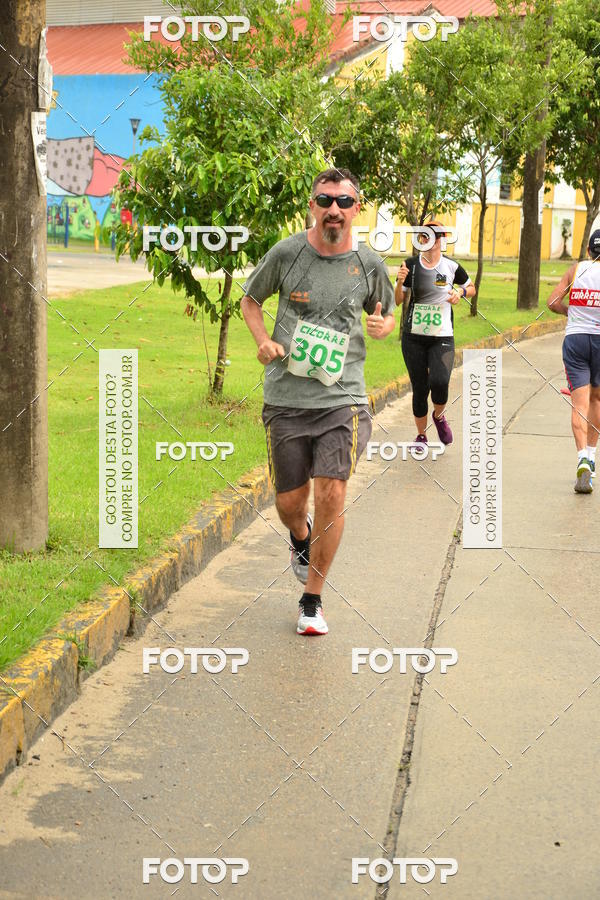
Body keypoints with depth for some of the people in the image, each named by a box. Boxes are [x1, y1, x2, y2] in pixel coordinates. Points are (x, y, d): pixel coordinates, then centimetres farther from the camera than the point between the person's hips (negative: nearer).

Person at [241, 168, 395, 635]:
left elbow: (387, 314, 19)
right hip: (287, 398, 1)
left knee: (332, 495, -12)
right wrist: (264, 341, -4)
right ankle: (301, 537, 47)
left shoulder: (368, 264, 2)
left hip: (343, 396, 0)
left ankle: (313, 600, 6)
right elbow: (251, 299, 14)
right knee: (289, 503, 7)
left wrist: (383, 326, -5)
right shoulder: (287, 253, -2)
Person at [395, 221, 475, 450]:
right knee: (419, 387, 3)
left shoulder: (451, 266, -1)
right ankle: (421, 435, 24)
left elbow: (471, 288, 16)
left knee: (439, 382, -21)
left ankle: (439, 416, 12)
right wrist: (400, 282, -17)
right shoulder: (411, 265, -1)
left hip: (442, 337, -1)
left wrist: (461, 292, -5)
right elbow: (397, 301, 1)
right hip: (413, 337, 1)